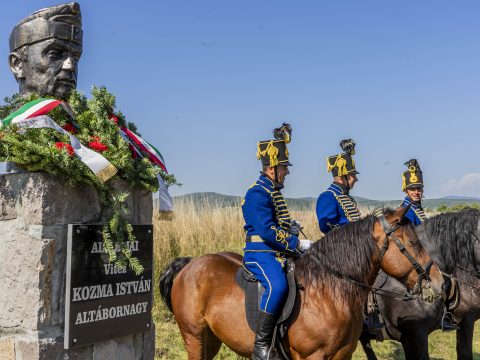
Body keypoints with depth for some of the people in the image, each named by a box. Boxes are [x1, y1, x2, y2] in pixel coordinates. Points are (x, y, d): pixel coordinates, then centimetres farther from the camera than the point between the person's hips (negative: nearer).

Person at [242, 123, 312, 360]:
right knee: (278, 285, -35)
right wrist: (297, 243, -19)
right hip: (260, 253, -10)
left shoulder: (274, 191, 16)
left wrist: (290, 225, 12)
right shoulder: (258, 193, -14)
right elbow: (266, 230, -23)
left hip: (279, 252, 10)